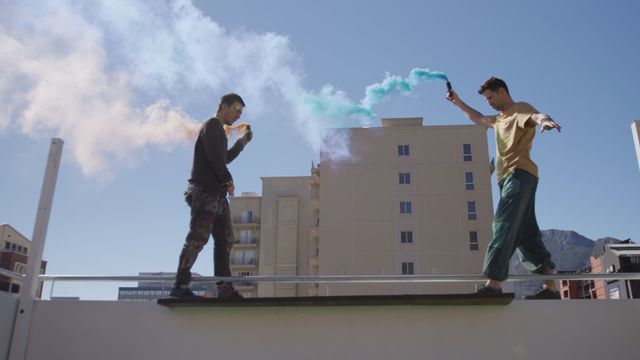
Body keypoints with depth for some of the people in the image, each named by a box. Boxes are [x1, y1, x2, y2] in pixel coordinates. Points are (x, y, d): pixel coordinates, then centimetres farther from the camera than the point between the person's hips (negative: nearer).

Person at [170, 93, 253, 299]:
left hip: (217, 194, 10)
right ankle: (180, 286, -13)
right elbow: (215, 157, -15)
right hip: (205, 192, -10)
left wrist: (241, 143, 26)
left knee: (225, 240, 5)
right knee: (198, 238, -15)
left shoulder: (219, 131, 26)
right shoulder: (211, 125, -3)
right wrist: (228, 180, -9)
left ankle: (224, 288, 6)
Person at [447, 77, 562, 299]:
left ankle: (493, 284, -28)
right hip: (508, 178, 9)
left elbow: (534, 115, -21)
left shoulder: (520, 109, 3)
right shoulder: (499, 120, 30)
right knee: (526, 233, 4)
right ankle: (550, 287, 4)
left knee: (504, 226, -20)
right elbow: (479, 119, 49)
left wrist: (544, 119, -44)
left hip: (520, 174, -9)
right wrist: (459, 103, 44)